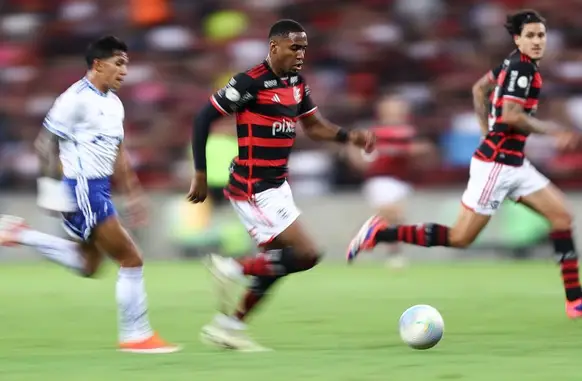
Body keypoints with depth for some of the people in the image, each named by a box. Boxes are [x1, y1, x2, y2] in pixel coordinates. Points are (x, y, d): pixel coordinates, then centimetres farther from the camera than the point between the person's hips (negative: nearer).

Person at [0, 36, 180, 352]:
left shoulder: (113, 103, 14)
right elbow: (46, 141, -14)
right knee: (131, 260, -8)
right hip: (81, 188, -10)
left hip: (99, 188, 10)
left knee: (88, 265, 18)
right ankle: (135, 335, 0)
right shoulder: (77, 99, -14)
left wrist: (132, 192, 20)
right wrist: (53, 182, -21)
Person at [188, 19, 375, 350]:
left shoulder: (297, 83, 8)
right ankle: (233, 269, 0)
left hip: (277, 185, 9)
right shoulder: (251, 82, -17)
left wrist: (350, 136, 1)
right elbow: (203, 118, -13)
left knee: (276, 264, 14)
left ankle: (229, 326, 24)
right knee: (306, 254, -13)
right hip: (253, 189, -9)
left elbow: (314, 126, 19)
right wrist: (201, 175, -11)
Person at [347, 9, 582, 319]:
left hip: (514, 165, 10)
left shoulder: (515, 64, 10)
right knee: (459, 238, -6)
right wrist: (554, 132, -20)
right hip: (496, 164, -10)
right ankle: (379, 234, 1)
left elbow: (479, 87, 24)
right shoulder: (522, 68, -17)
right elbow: (511, 116, -27)